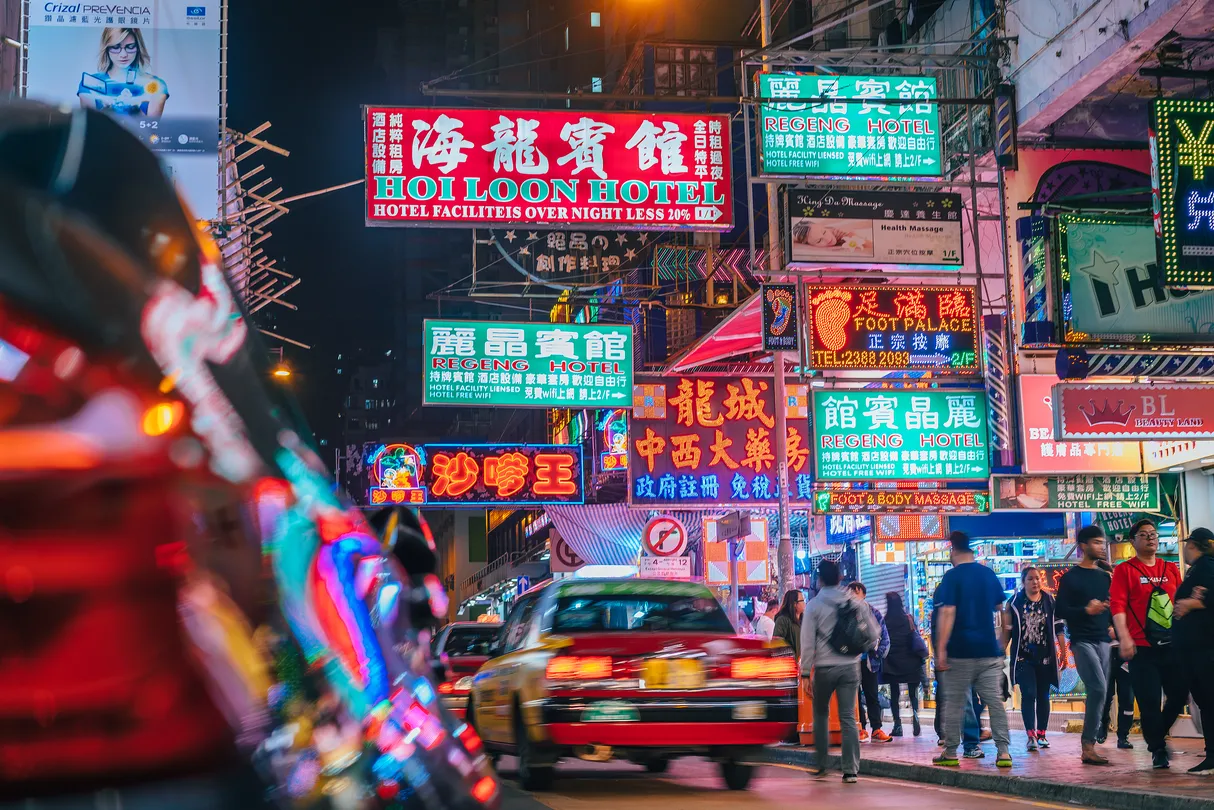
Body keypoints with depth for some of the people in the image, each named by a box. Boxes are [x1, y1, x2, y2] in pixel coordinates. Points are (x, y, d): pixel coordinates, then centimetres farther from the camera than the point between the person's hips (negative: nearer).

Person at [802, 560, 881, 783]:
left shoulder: (815, 605, -6)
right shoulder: (856, 602, 2)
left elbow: (807, 641, -8)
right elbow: (874, 632, 4)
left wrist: (806, 670, -3)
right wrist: (864, 648, 22)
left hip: (824, 667, -2)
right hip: (850, 666, 2)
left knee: (821, 714, 16)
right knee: (848, 718, 3)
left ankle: (820, 764, 18)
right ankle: (850, 770, -2)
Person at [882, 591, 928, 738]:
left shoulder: (884, 621, -6)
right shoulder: (908, 618, -2)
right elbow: (916, 637, -3)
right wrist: (922, 654, 4)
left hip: (891, 662, -1)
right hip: (909, 662, 1)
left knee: (894, 693, 7)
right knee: (912, 692, 10)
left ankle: (897, 724, 1)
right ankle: (915, 713, -18)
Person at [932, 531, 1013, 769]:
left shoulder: (952, 576, -8)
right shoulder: (989, 574, 8)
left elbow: (948, 613, -15)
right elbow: (1001, 611, 13)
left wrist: (941, 649, -15)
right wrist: (1003, 641, 24)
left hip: (960, 651, -4)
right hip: (989, 650, 4)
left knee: (954, 702, 5)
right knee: (995, 700, 4)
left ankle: (950, 753, 9)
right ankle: (1003, 751, -3)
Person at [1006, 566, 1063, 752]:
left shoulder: (1049, 601, 7)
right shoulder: (1015, 602, 1)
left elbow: (1058, 628, 9)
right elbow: (1008, 629, 4)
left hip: (1045, 656, 2)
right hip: (1023, 656, -2)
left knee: (1043, 695, 7)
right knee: (1028, 694, -11)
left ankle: (1041, 734, 16)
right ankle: (1031, 735, -15)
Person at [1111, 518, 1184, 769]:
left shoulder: (1171, 569, 14)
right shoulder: (1125, 570, 0)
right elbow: (1117, 605, -8)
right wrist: (1124, 638, -19)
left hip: (1172, 645, 4)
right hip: (1142, 647, -4)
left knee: (1178, 695, 6)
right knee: (1149, 701, -3)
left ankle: (1158, 735, 30)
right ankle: (1158, 750, 11)